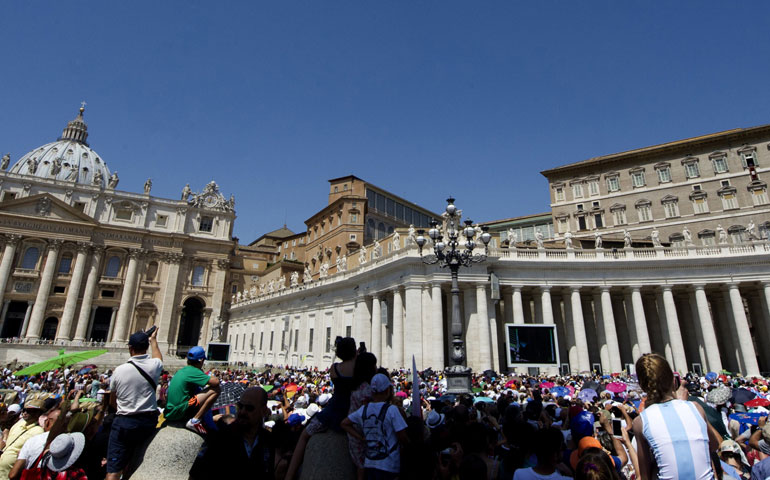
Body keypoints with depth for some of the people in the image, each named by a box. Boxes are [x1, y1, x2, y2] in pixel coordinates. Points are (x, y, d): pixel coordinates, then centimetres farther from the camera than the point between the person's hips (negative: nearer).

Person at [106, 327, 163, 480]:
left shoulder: (119, 370, -7)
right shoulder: (154, 365, -6)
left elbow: (112, 402, 8)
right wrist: (153, 339, 36)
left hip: (123, 421, -2)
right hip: (148, 421, 2)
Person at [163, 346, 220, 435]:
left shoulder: (181, 371, 14)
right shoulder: (194, 371, -13)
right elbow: (216, 382, -21)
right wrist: (212, 376, 3)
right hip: (178, 412, -9)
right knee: (215, 390, -15)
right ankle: (194, 421, -14)